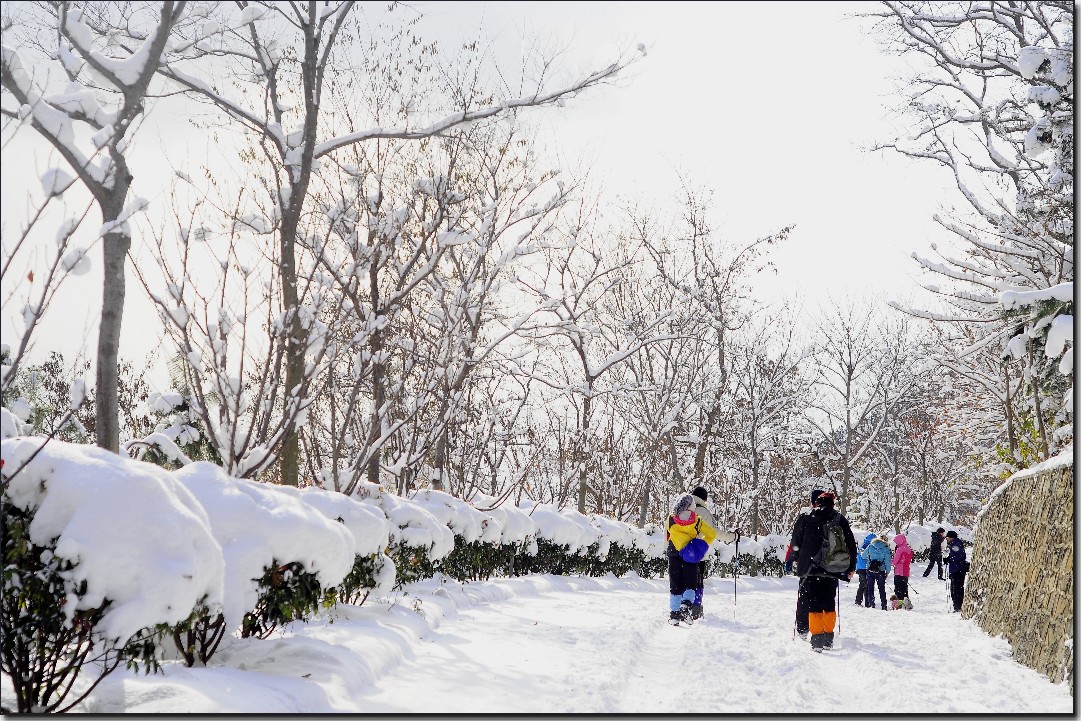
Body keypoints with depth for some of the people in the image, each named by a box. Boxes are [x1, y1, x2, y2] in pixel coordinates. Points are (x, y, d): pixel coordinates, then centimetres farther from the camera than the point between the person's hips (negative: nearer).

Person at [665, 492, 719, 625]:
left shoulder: (671, 519, -1)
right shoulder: (697, 521, -5)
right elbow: (712, 534, -2)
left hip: (674, 553, 2)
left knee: (675, 585, 8)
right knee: (690, 583, 8)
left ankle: (674, 614, 4)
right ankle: (685, 605, -17)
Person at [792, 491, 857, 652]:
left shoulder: (807, 519, 2)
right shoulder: (840, 520, 5)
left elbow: (796, 543, 5)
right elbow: (851, 545, 7)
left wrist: (797, 560, 21)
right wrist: (851, 568, 15)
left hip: (811, 568, -2)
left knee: (814, 604, 0)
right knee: (829, 604, 15)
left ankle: (817, 638, -8)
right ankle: (828, 638, 14)